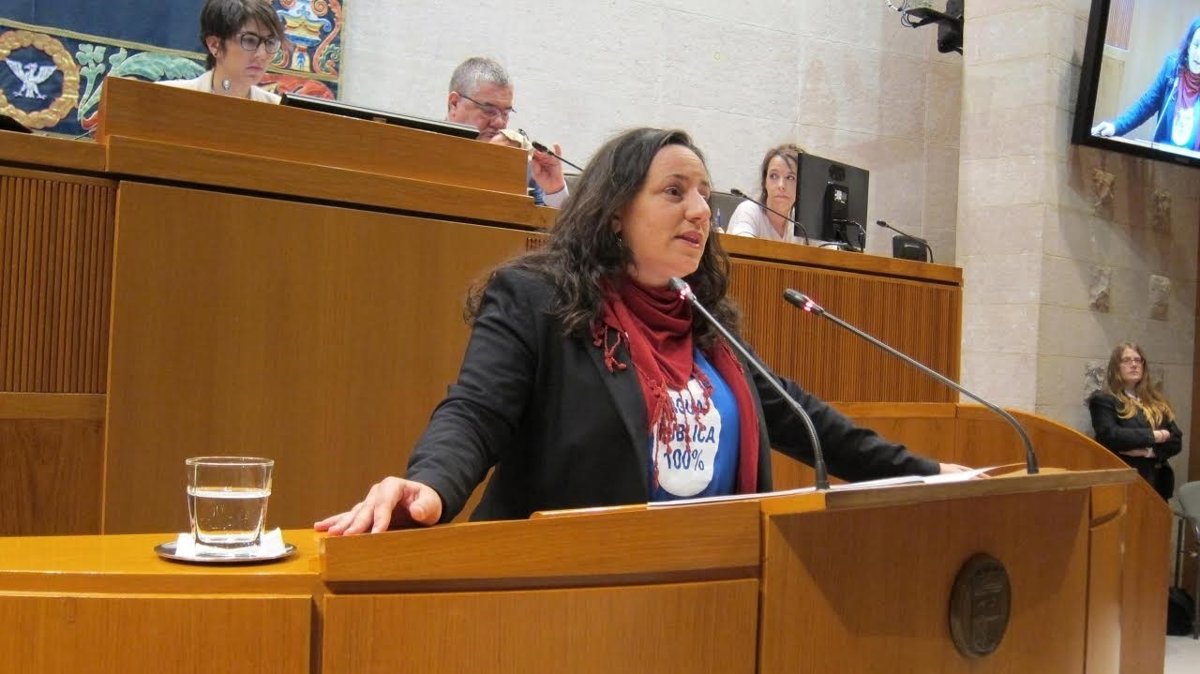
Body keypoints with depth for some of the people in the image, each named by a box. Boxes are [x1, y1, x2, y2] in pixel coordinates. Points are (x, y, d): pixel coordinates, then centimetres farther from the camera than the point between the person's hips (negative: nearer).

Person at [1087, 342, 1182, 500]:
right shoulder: (1104, 400, -1)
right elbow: (1110, 436, -17)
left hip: (1157, 483, 5)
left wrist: (1148, 451, -10)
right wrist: (1154, 436, -11)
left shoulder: (1157, 401, 16)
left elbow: (1176, 441, 8)